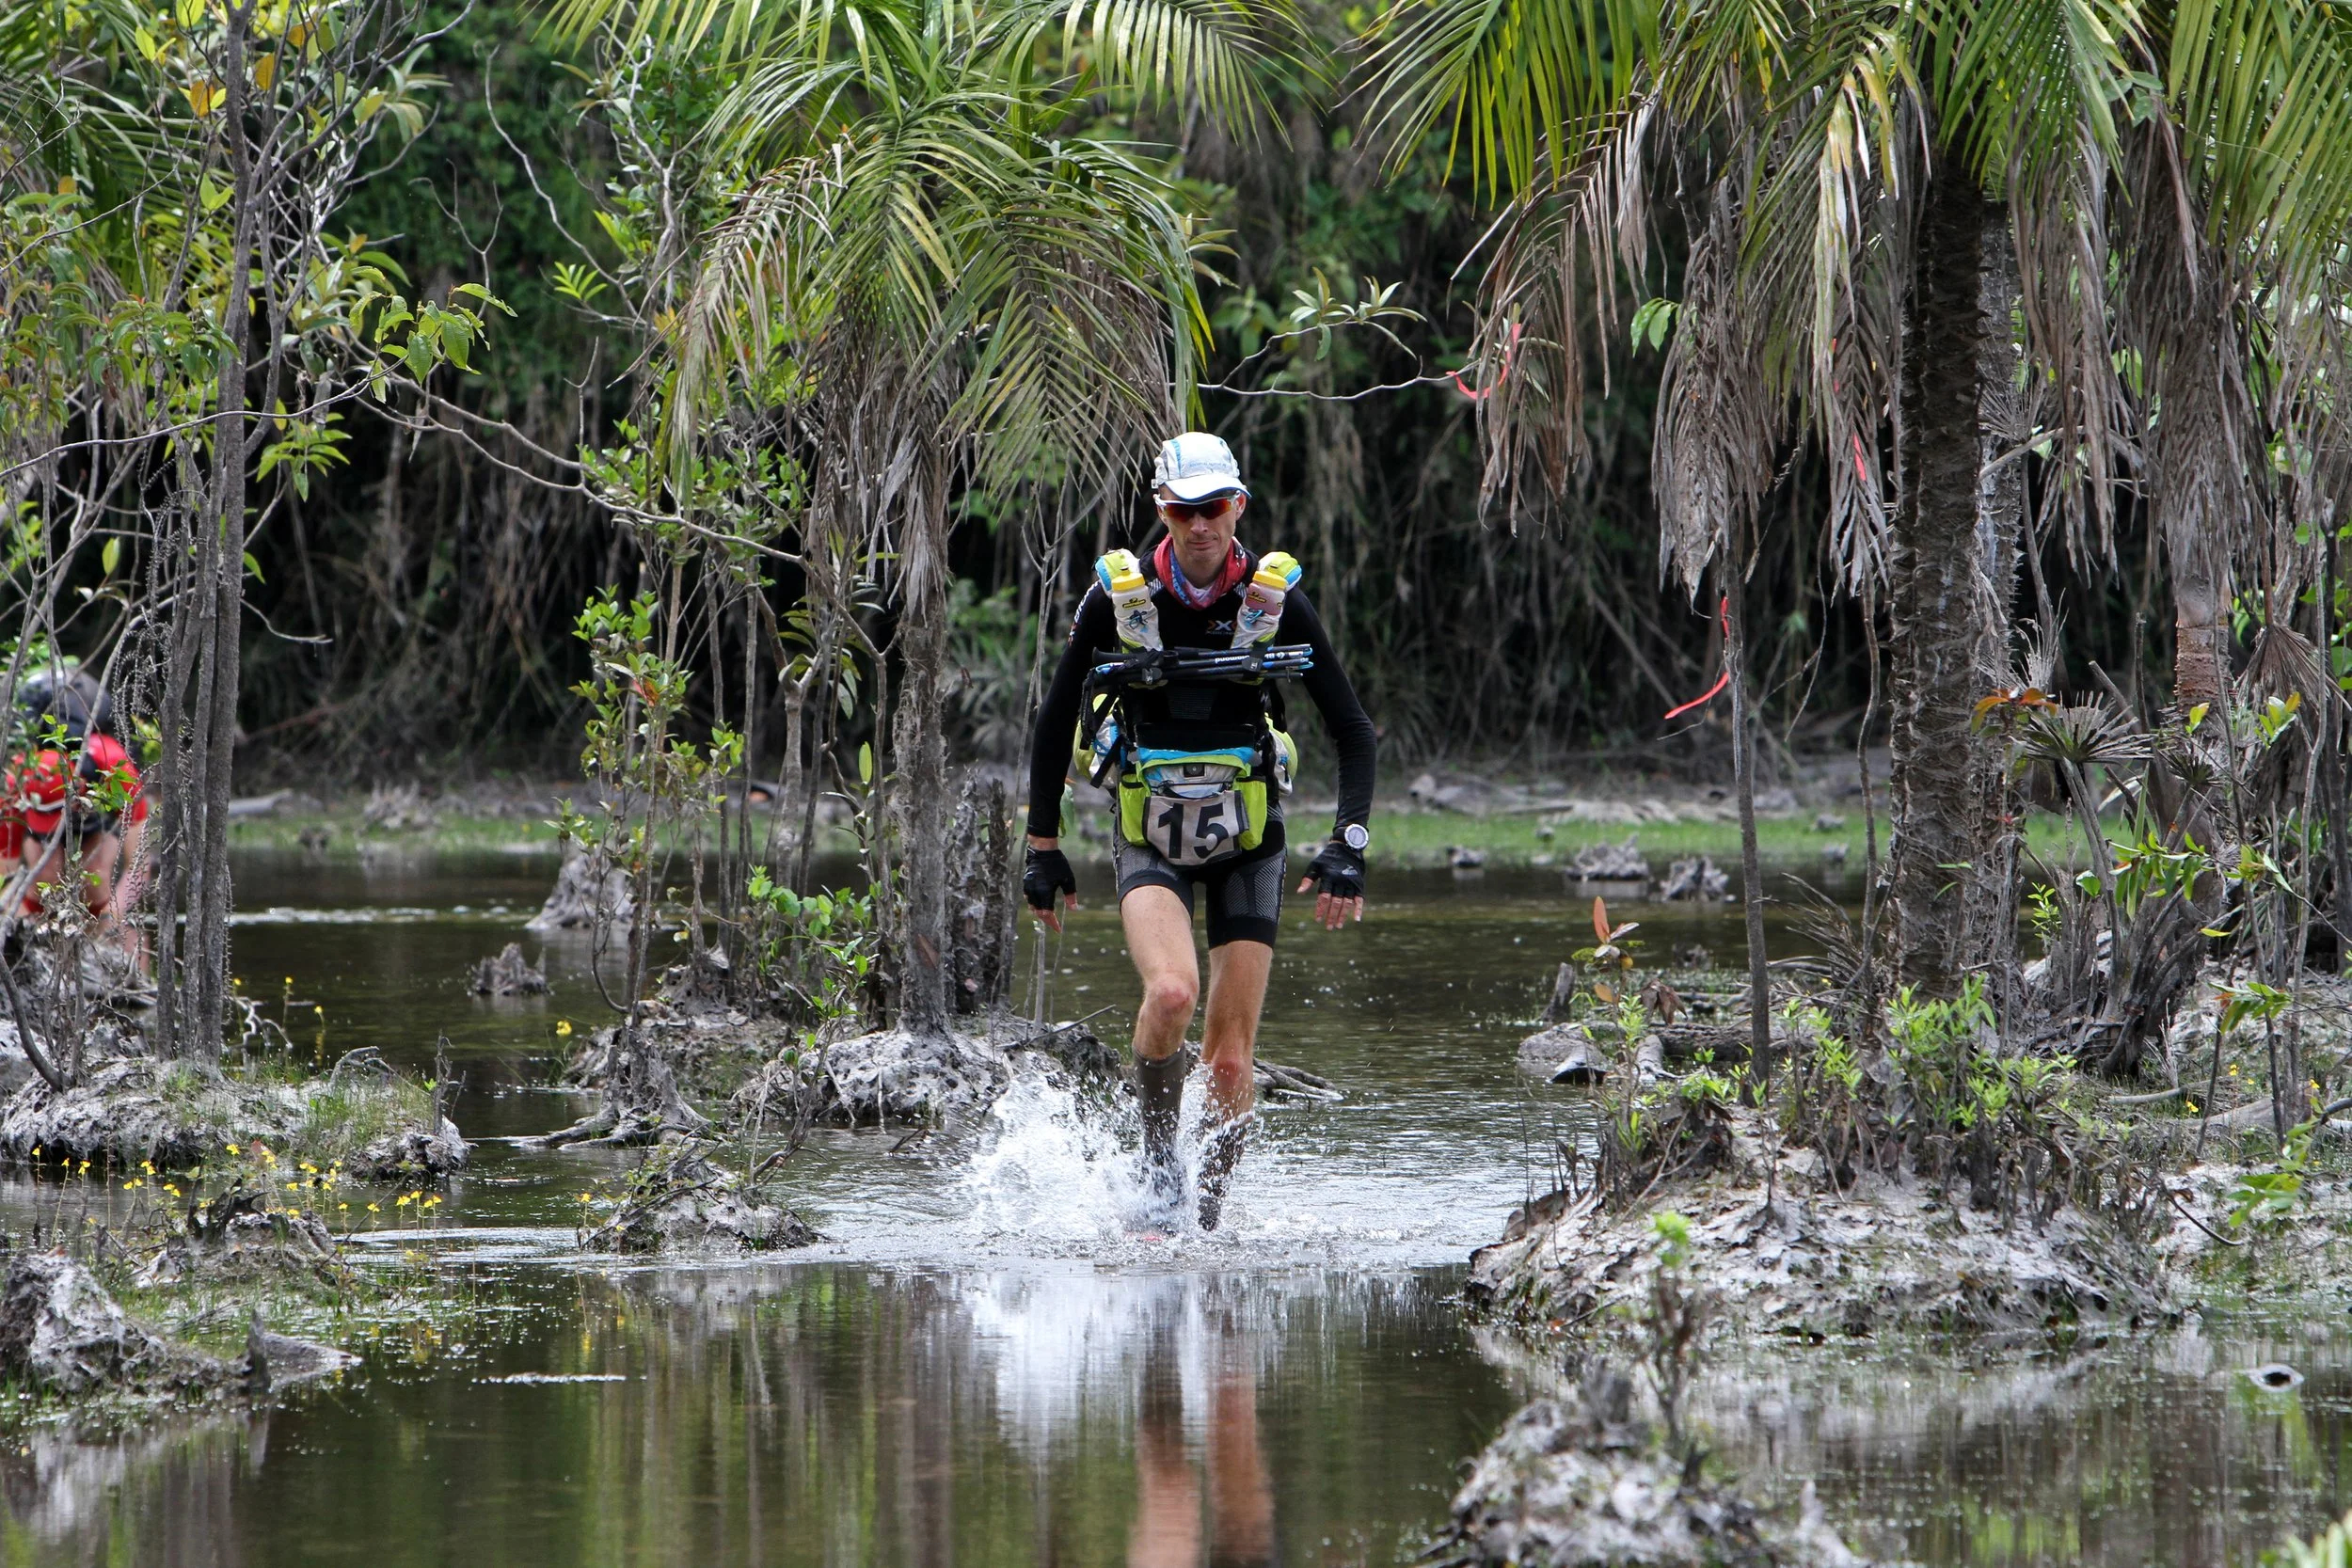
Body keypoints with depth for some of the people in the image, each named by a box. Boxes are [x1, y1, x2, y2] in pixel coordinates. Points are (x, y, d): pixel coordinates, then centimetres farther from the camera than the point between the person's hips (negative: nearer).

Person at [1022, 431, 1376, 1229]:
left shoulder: (1276, 600, -6)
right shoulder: (1118, 595, -6)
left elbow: (1353, 732, 0)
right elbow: (1055, 721, 5)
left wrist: (1349, 845, -11)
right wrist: (1042, 847, 5)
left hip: (1247, 841, 1)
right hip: (1150, 840, -1)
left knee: (1232, 1059, -3)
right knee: (1172, 990, -28)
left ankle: (1208, 1218, 13)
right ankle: (1157, 1157, -5)